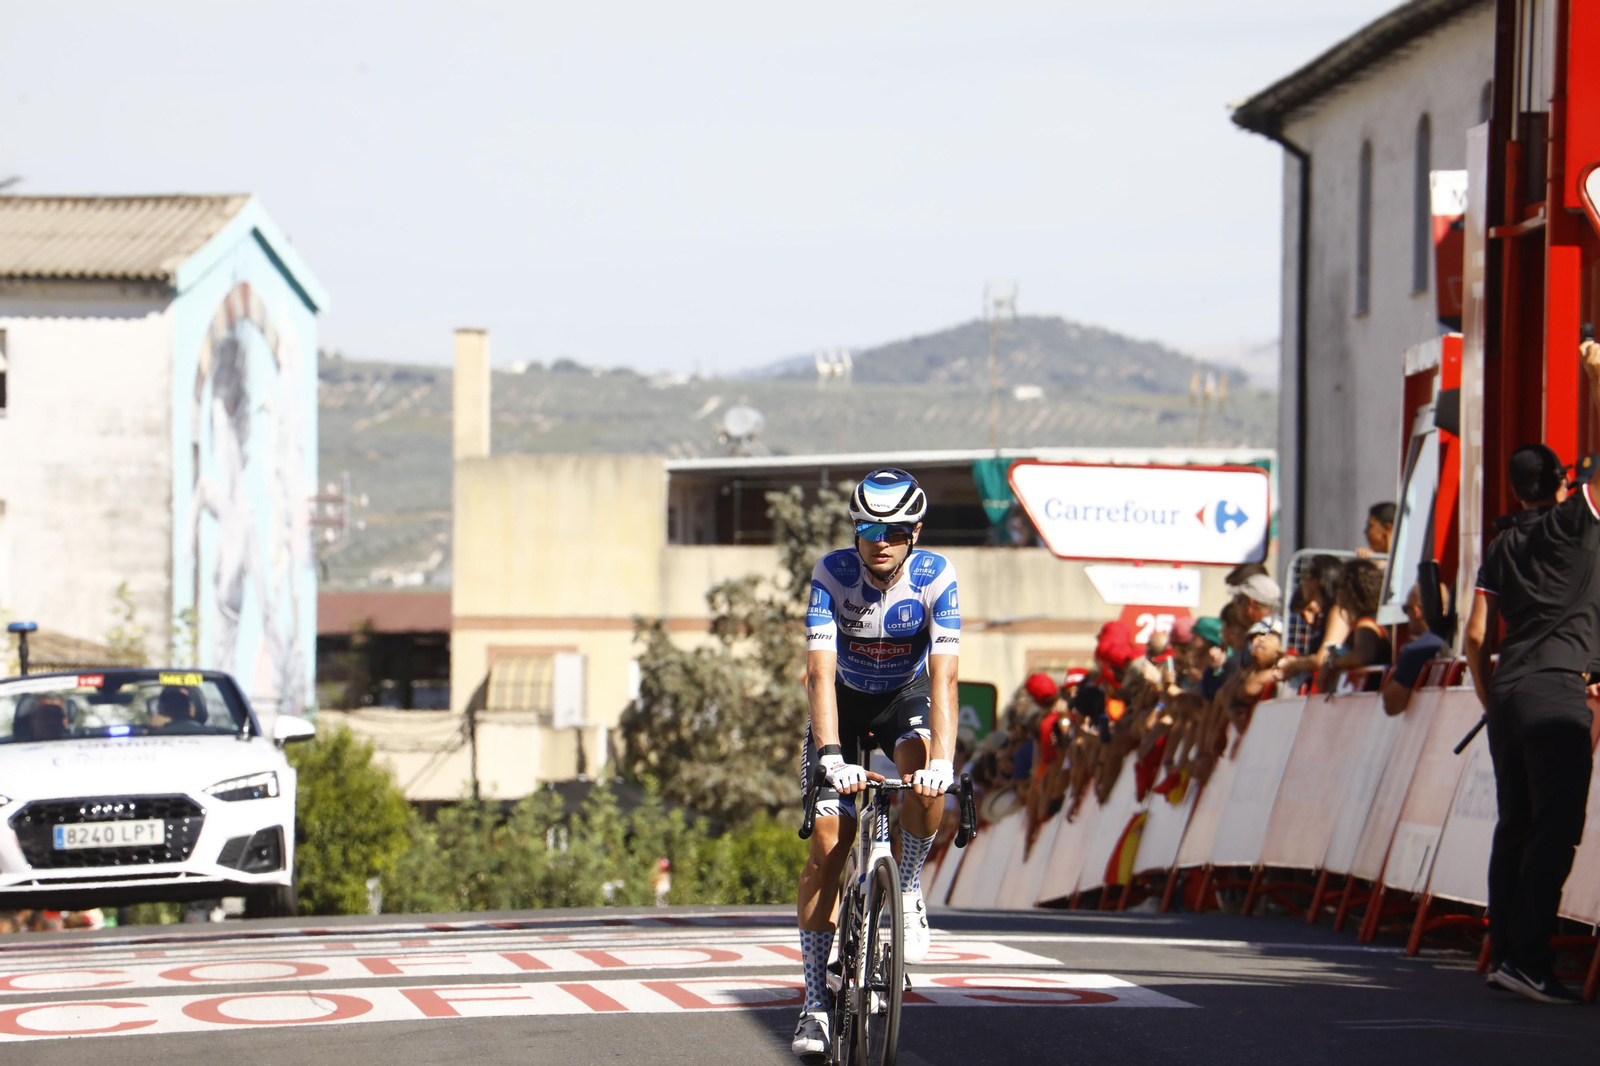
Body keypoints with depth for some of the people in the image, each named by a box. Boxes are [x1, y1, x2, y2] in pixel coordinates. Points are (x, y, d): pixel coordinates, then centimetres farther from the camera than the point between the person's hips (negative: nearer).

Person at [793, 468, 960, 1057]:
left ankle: (908, 889, -7)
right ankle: (816, 1000, -5)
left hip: (906, 696, 0)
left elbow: (944, 677, -31)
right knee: (828, 841, -11)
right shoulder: (832, 573, -25)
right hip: (846, 699, 0)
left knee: (925, 778, -35)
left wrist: (941, 761, -43)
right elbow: (820, 672, -31)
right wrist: (830, 754, -44)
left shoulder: (936, 577, -24)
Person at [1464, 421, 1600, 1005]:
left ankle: (1504, 953, 9)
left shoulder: (1501, 547, 16)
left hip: (1507, 690, 6)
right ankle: (1528, 958, -15)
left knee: (1515, 825, 10)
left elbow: (1476, 636, 13)